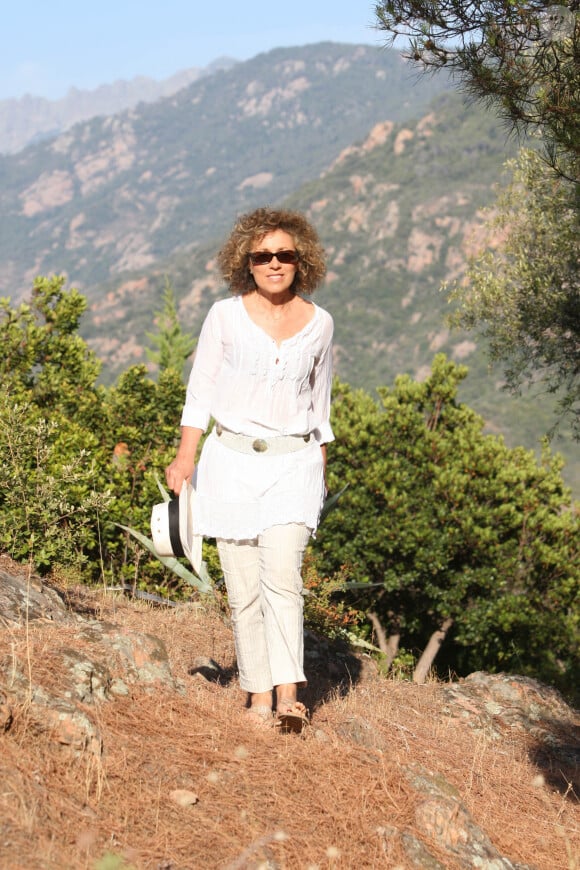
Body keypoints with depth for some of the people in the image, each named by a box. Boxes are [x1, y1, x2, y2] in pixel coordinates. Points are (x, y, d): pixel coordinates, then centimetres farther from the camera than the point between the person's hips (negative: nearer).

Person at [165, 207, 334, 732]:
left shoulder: (319, 323, 7)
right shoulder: (226, 315, 2)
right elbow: (201, 391, 5)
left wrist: (321, 468, 20)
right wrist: (186, 455, -5)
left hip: (292, 463, 0)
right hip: (231, 460, 0)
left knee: (282, 576, -16)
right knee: (244, 586, -1)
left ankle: (288, 697, -19)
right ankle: (258, 695, 8)